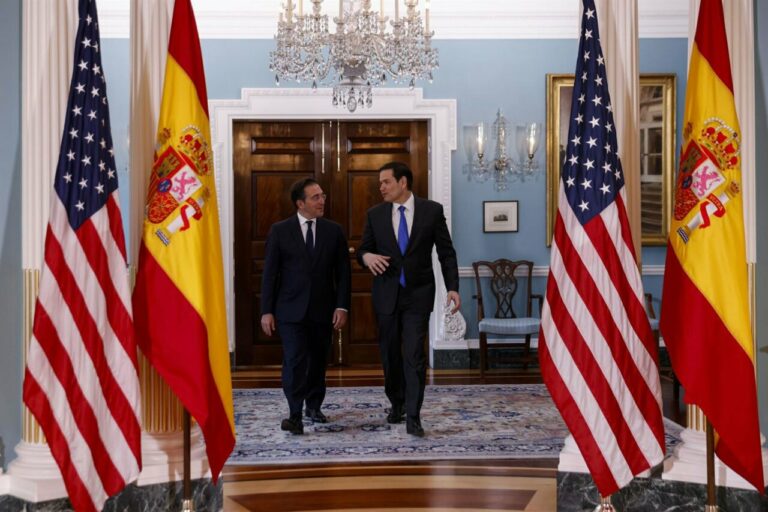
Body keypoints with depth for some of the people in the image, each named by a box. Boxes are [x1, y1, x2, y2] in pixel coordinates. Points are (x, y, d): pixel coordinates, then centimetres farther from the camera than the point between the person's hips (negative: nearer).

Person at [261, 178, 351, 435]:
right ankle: (295, 415, -10)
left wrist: (341, 306, -4)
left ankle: (314, 406, 27)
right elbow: (269, 273, -1)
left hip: (323, 309, 3)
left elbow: (343, 272, 5)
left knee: (318, 361, 11)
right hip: (291, 309, -2)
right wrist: (267, 310, -6)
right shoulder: (279, 231, -1)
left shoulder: (334, 231, 5)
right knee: (294, 361, -11)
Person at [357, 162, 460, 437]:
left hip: (418, 293, -3)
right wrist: (367, 257, -17)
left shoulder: (432, 210, -2)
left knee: (414, 355, -10)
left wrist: (452, 287, -9)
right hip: (386, 294, 3)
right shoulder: (375, 214, 4)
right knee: (390, 353, 12)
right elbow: (363, 249, 7)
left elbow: (446, 252, 0)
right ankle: (396, 404, 32)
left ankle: (412, 416, -5)